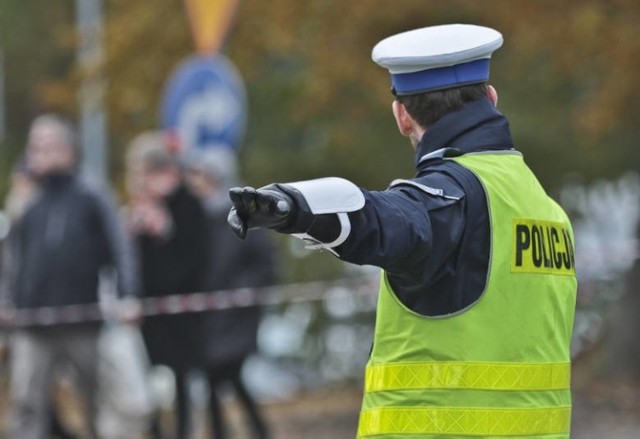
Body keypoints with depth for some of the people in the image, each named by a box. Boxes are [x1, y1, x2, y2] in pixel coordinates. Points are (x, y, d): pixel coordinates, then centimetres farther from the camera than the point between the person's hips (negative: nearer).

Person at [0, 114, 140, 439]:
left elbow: (120, 253, -5)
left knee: (99, 407, 9)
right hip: (34, 331, 3)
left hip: (84, 325, -3)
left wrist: (126, 299, -17)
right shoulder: (30, 210, 13)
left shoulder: (93, 202, 0)